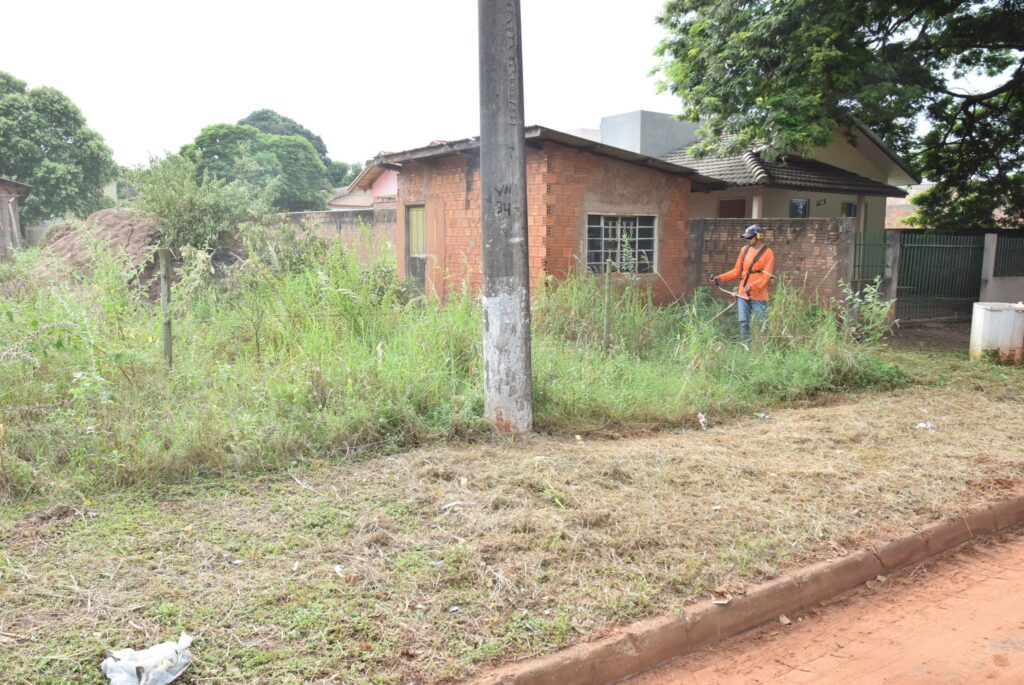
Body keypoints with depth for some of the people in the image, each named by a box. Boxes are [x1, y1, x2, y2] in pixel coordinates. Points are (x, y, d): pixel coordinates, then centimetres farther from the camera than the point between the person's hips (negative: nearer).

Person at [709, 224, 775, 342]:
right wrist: (720, 278, 4)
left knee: (763, 324, -2)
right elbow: (737, 271, 15)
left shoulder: (768, 253, -6)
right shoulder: (744, 250, 10)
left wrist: (752, 286, -27)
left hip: (758, 296, -5)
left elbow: (766, 277, -13)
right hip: (742, 294, 5)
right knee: (743, 323, 5)